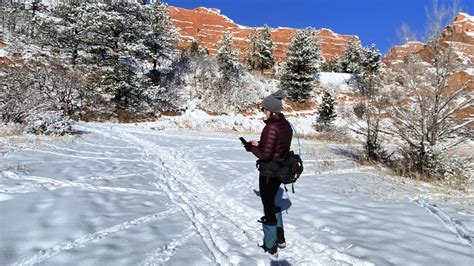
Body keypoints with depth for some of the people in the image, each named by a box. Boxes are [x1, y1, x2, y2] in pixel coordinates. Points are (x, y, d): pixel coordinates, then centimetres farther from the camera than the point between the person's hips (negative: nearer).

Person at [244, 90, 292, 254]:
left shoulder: (271, 127, -24)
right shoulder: (286, 124, 3)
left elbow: (265, 155, -24)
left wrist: (250, 147, -8)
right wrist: (259, 144, 7)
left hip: (268, 174, -8)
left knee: (268, 208, 9)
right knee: (272, 204, 26)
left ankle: (270, 245, 27)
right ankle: (280, 239, 37)